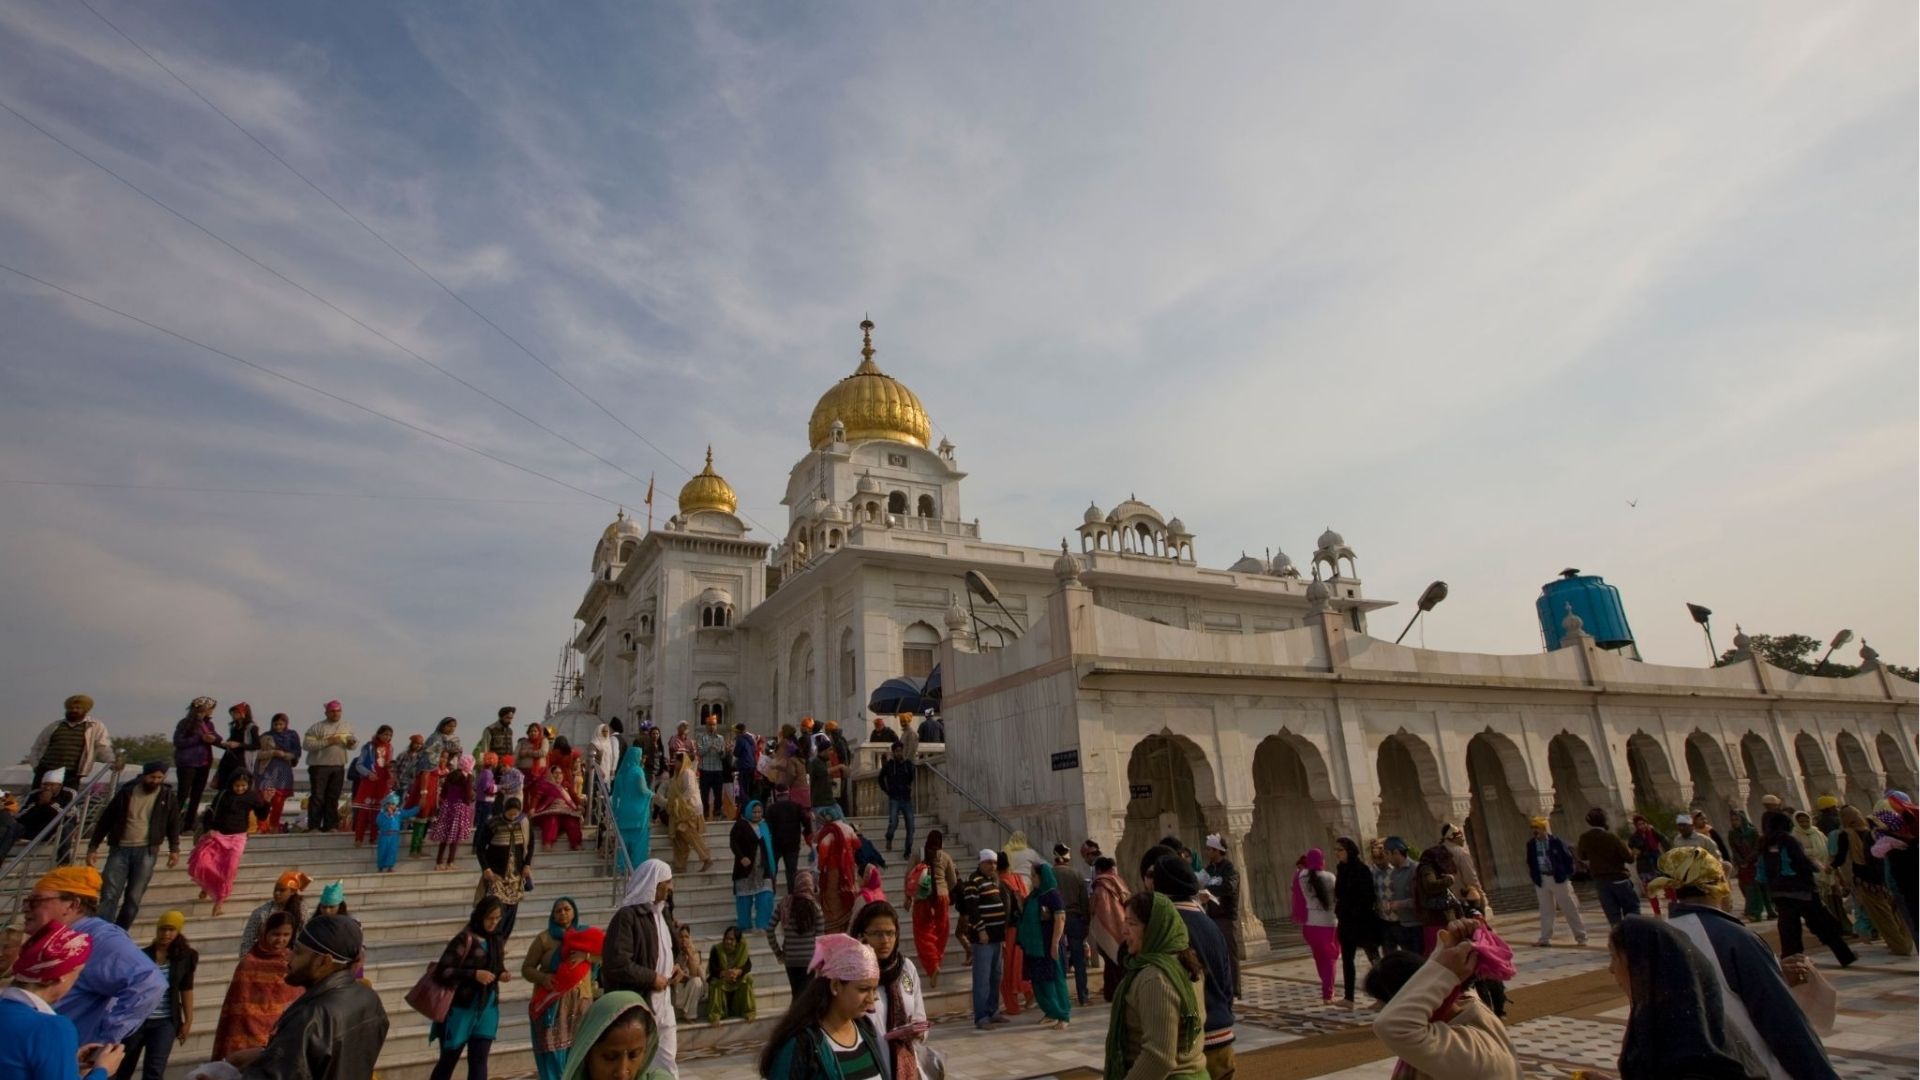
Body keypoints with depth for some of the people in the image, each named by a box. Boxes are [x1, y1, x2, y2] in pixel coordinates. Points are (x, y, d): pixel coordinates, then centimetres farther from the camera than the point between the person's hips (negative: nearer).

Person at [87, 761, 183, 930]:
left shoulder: (167, 796, 1)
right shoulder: (126, 792, -1)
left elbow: (174, 824, 8)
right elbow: (105, 820, 5)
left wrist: (174, 849, 0)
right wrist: (93, 847, 1)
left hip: (146, 852, 0)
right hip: (120, 849, 0)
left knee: (133, 898, 3)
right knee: (109, 896, -4)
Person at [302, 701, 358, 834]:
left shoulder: (347, 727, 11)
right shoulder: (318, 727, -4)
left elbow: (353, 745, 15)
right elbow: (307, 744, -14)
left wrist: (352, 742, -9)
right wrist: (327, 742, -21)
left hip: (339, 767, 4)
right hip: (319, 766, -4)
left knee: (333, 798, 8)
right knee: (317, 797, -4)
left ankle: (330, 825, 13)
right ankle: (314, 826, 1)